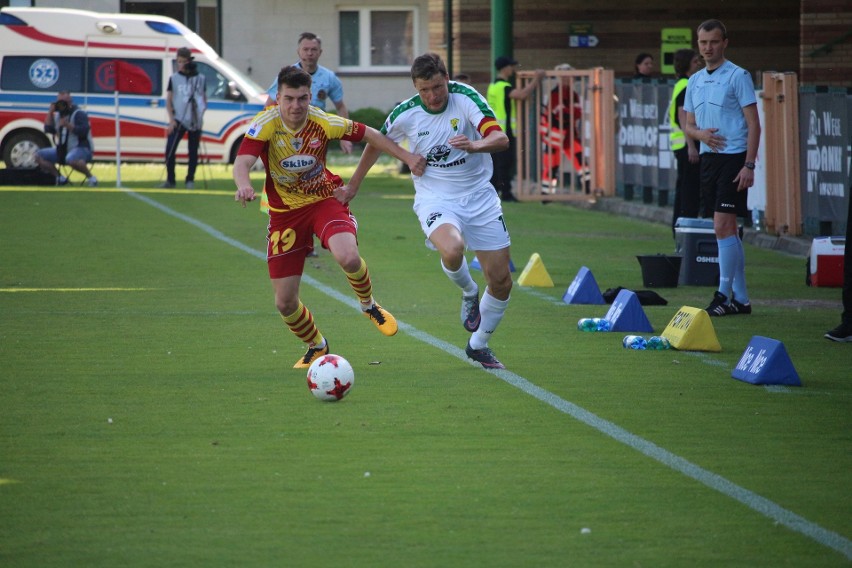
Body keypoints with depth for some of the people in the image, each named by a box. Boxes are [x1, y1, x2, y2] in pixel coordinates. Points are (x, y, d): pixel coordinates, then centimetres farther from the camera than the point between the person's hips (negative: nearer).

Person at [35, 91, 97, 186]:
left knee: (71, 159, -43)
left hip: (81, 148, -8)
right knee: (39, 156, -1)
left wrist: (68, 125, -29)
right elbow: (48, 130, 4)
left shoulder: (79, 114, -10)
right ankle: (60, 178, 3)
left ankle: (90, 177, -21)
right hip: (62, 150, 8)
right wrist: (50, 113, -3)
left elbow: (83, 131, -22)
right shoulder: (58, 115, 12)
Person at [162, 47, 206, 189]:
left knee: (193, 152, 2)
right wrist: (171, 119, -9)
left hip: (195, 121, 0)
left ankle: (190, 180, 11)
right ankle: (170, 180, -2)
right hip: (178, 120, 0)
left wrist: (201, 111, -8)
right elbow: (168, 100, 2)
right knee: (170, 150, -10)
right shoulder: (174, 78, 4)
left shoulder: (200, 78, 5)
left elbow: (204, 99, 11)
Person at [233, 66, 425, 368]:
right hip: (285, 212, 1)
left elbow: (369, 134, 0)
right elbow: (242, 162, -33)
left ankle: (369, 305, 2)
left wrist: (408, 157, -5)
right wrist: (243, 185, -56)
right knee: (284, 302, -1)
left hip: (325, 200, -1)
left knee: (348, 257, -33)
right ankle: (317, 346, 31)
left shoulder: (323, 123, -15)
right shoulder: (265, 124, -19)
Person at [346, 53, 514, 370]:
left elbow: (500, 139, -23)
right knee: (452, 249, -35)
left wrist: (475, 145, -44)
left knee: (501, 281, 2)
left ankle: (478, 346, 27)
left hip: (479, 196, 1)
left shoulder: (465, 98, -13)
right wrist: (354, 184, 18)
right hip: (435, 198, -1)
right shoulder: (405, 114, -8)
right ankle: (468, 293, 1)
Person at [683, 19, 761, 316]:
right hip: (709, 158, 7)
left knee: (723, 227, -13)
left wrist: (749, 165, -16)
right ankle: (740, 298, 13)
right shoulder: (695, 81, 14)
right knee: (728, 230, 9)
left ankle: (724, 294, -10)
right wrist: (701, 133, -7)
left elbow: (753, 124, -9)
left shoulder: (738, 76, -6)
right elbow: (688, 125, 17)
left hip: (733, 158, -7)